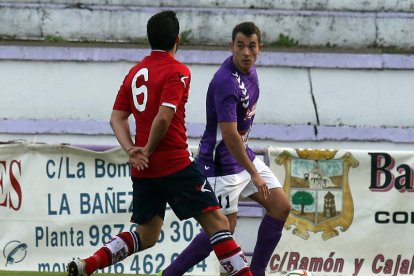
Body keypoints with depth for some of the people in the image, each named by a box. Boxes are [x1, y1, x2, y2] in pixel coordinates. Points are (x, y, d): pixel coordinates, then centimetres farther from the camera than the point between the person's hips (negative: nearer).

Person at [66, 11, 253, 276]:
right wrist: (148, 150, -7)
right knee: (217, 222, -5)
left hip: (143, 169, 7)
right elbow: (164, 117, -19)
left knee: (146, 236, 16)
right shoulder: (178, 71, -8)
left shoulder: (135, 72, 14)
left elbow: (117, 117, 10)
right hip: (176, 163, -7)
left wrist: (131, 150, -2)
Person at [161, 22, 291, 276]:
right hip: (221, 162, -9)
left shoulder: (249, 69, 1)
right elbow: (230, 136, -30)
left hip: (244, 154, 9)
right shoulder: (226, 82, -29)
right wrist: (254, 174, -25)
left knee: (281, 207, 5)